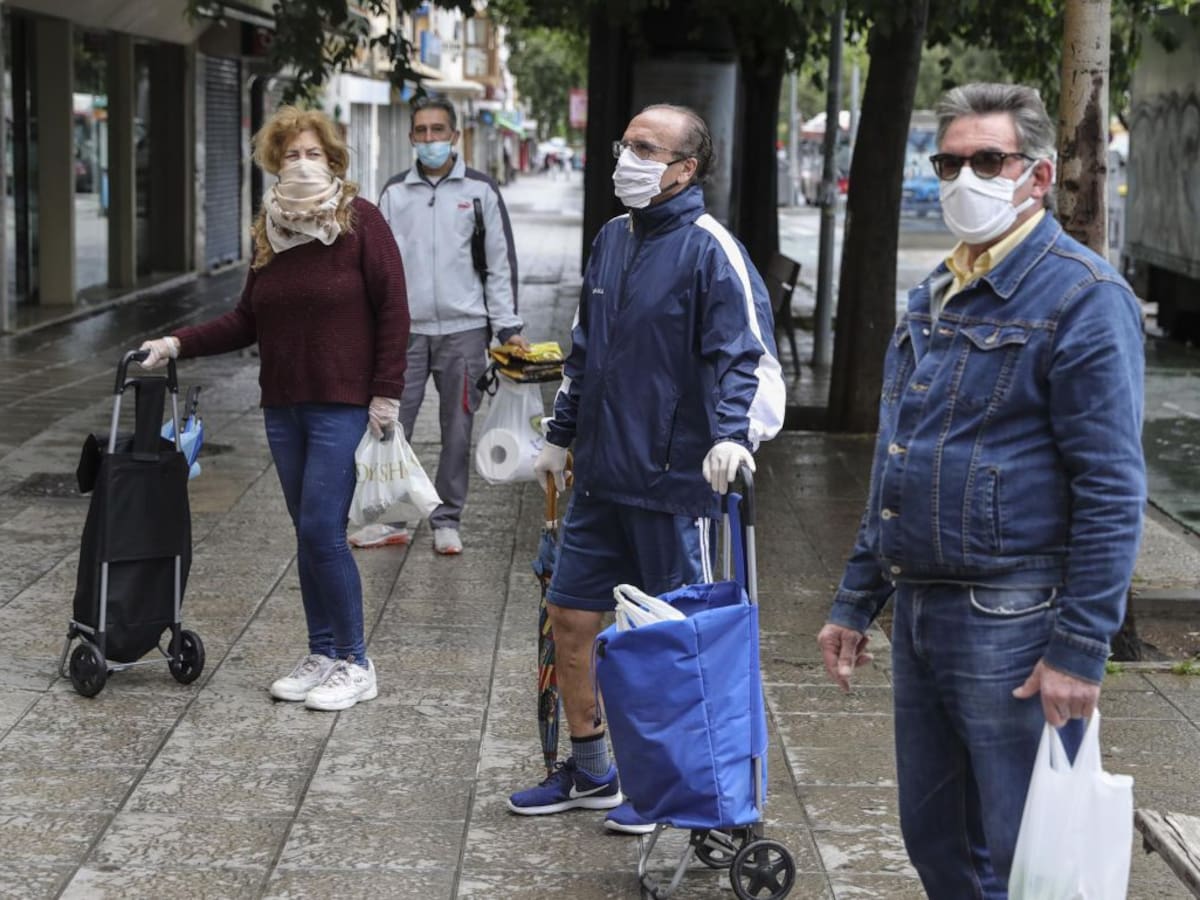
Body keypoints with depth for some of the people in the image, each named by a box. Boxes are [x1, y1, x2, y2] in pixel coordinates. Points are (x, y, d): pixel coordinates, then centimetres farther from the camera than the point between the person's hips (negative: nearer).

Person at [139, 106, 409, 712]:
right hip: (284, 405, 6)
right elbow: (248, 320, 13)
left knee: (321, 531, -10)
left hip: (344, 404, -6)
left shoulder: (360, 220, -7)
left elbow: (393, 309, -8)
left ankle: (355, 664, 2)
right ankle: (322, 655, 20)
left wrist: (386, 394, -12)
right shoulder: (270, 229, 10)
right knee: (309, 533, 10)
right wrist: (180, 343, 2)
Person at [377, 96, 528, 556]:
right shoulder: (395, 192, 8)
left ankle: (447, 519, 15)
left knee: (458, 431, 5)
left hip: (463, 329, -1)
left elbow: (501, 261, 3)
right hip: (406, 329, 1)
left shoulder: (480, 189, 3)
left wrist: (508, 327, -3)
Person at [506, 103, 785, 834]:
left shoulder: (709, 248, -12)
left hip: (675, 482, -8)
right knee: (571, 618, 12)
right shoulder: (613, 240, 12)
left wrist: (732, 433, -35)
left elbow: (750, 355, -19)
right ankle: (591, 772, 29)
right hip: (601, 476, 8)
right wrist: (562, 437, 26)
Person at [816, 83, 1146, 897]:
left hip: (1013, 627, -8)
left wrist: (1080, 648, -20)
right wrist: (857, 602, 19)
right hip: (921, 614, 8)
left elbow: (1112, 491, -16)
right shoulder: (935, 297, 14)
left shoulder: (1083, 298, -12)